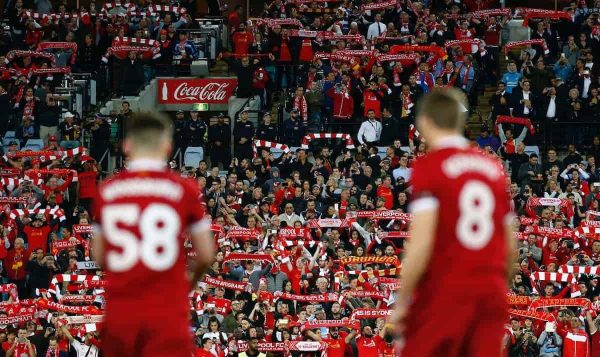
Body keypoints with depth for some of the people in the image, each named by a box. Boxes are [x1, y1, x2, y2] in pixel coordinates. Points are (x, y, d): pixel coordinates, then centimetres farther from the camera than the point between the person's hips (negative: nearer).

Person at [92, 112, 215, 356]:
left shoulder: (107, 191, 5)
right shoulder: (183, 190, -2)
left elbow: (100, 257, 14)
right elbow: (206, 255, 4)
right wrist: (192, 280, 25)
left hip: (119, 314, 3)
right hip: (167, 314, -3)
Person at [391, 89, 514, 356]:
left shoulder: (428, 167, -6)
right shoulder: (493, 167, 10)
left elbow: (421, 244, -15)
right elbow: (509, 243, 14)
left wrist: (401, 301, -9)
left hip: (444, 294, -4)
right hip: (491, 293, 4)